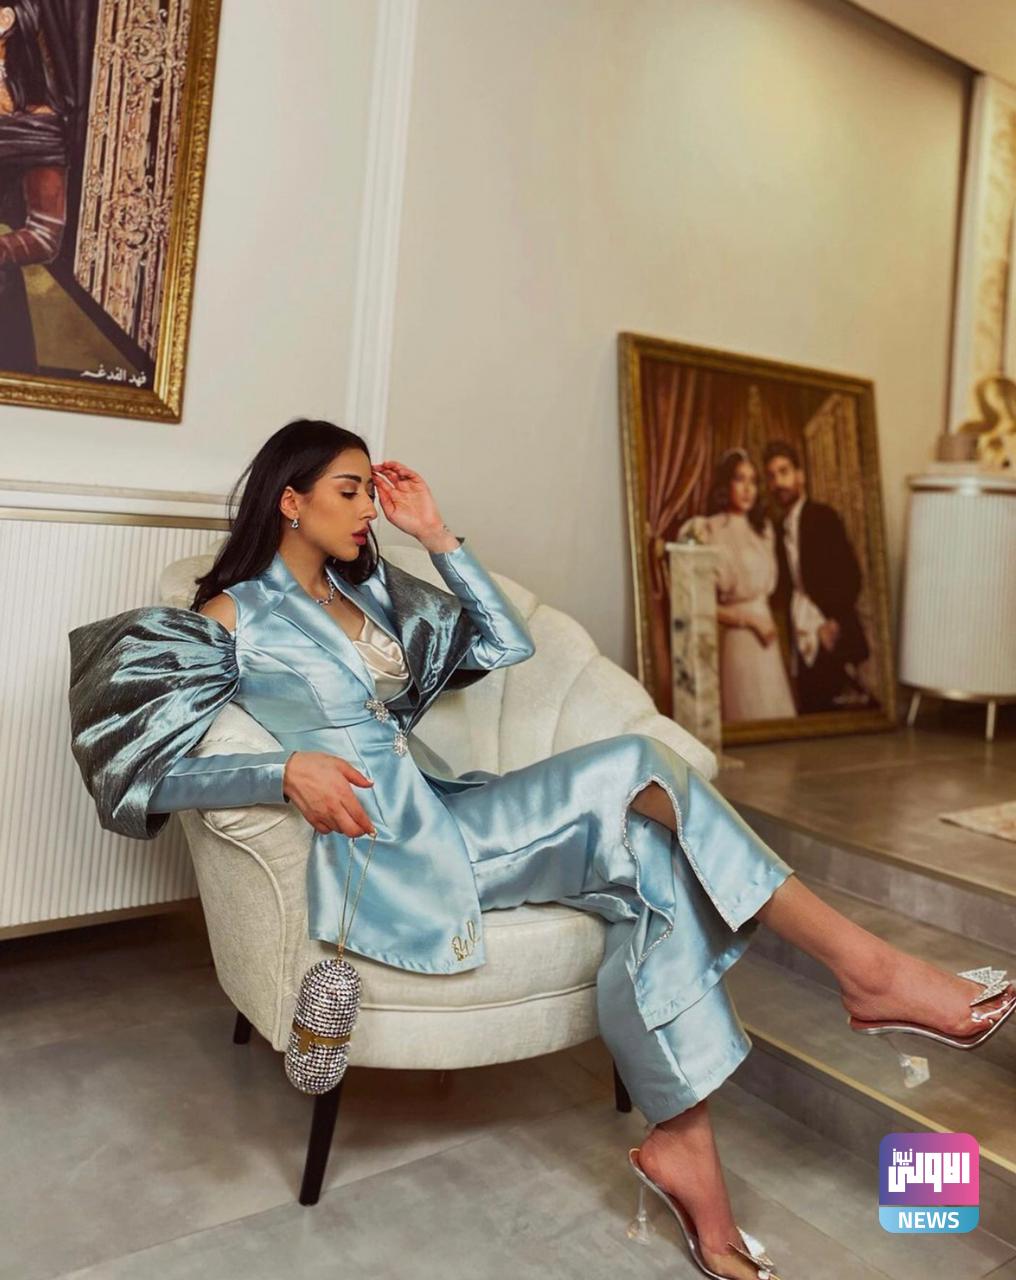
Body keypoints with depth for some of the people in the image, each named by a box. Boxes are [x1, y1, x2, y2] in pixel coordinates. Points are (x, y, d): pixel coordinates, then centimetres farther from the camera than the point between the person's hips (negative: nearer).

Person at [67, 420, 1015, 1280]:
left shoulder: (373, 592, 18)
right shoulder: (228, 620, 0)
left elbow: (507, 644, 16)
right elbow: (140, 769, -8)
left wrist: (434, 534, 10)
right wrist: (285, 771, -23)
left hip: (447, 814, 7)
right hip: (388, 848, -6)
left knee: (651, 857, -20)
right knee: (631, 770, -22)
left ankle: (683, 1140, -16)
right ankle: (865, 964, -15)